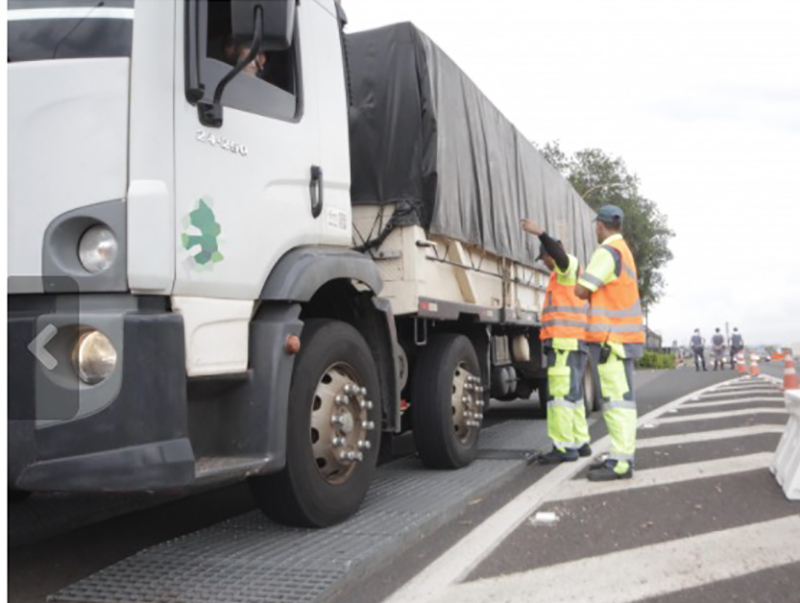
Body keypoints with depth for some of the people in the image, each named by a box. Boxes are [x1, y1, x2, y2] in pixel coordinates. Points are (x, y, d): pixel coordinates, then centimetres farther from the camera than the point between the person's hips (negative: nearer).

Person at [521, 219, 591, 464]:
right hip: (575, 344, 11)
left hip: (566, 343, -11)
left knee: (560, 395, -13)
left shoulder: (570, 266, -1)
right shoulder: (569, 276, 29)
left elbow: (560, 253, -26)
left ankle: (564, 447, -14)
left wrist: (540, 232, -37)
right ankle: (580, 443, 19)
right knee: (573, 396, 14)